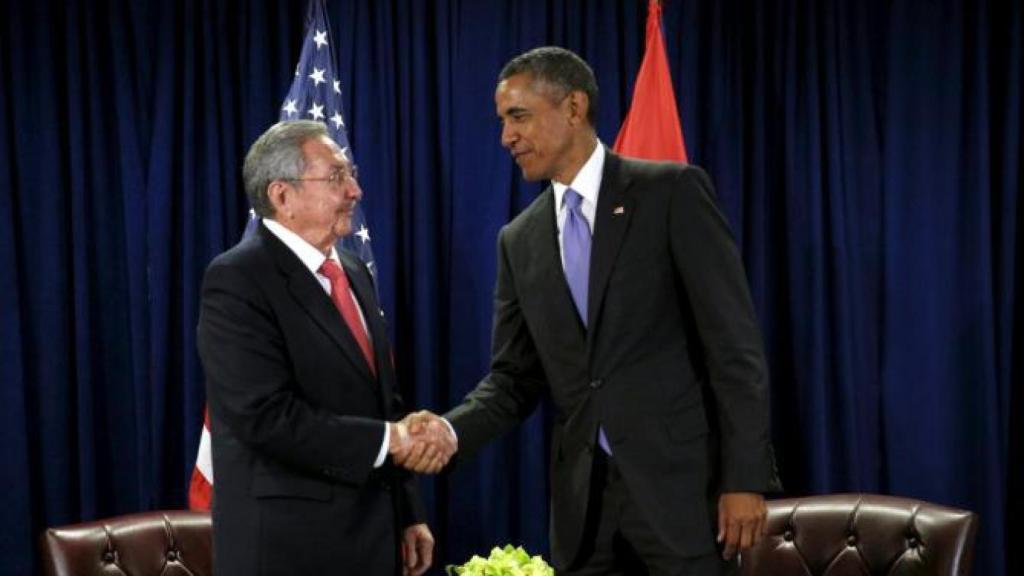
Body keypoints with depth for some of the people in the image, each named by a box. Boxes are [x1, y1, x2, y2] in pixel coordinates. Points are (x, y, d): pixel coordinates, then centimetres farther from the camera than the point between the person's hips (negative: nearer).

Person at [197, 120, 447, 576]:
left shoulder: (353, 273, 13)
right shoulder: (237, 280, -13)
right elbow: (268, 417, -22)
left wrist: (408, 515, 13)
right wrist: (386, 440, -19)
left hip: (372, 536, 7)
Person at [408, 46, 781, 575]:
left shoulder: (671, 192, -3)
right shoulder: (519, 241, 13)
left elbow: (733, 342, -7)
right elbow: (515, 376, 12)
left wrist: (745, 476, -13)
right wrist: (450, 431, -8)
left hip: (679, 482, -4)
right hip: (582, 499, 5)